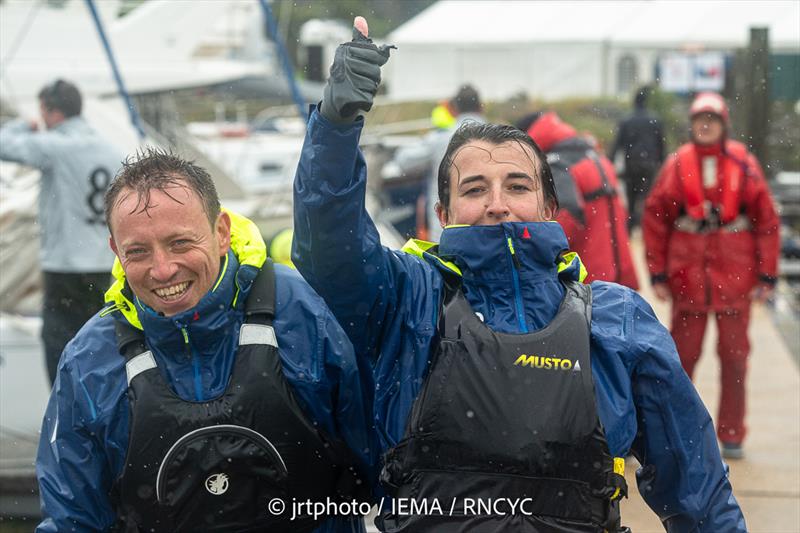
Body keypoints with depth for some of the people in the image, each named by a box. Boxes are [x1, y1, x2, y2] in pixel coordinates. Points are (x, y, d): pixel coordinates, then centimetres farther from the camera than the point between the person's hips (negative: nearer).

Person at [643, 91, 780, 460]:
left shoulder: (743, 164, 0)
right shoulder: (678, 165, 1)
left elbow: (767, 219, 2)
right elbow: (654, 218, 4)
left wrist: (766, 276, -1)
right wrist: (658, 274, -1)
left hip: (735, 277, 0)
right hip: (687, 277, 0)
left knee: (734, 356, 5)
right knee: (682, 355, 4)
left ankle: (731, 436, 15)